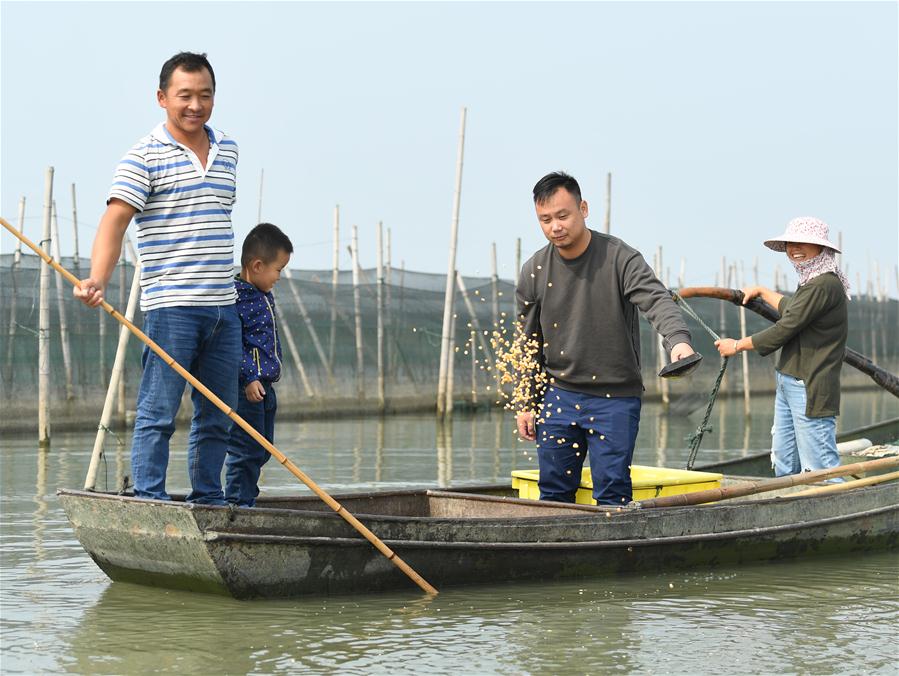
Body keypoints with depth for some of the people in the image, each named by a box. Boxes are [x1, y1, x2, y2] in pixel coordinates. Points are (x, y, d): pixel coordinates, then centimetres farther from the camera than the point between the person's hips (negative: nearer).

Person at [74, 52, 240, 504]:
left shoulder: (228, 152, 15)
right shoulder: (145, 156, -5)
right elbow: (115, 220, -13)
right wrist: (97, 281, -28)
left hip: (223, 307, 6)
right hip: (171, 307, -6)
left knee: (217, 416, 10)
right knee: (158, 412, -6)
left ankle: (208, 499, 18)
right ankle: (149, 500, -2)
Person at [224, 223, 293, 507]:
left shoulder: (265, 297, 15)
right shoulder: (236, 297, -15)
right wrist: (249, 377, -24)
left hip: (263, 386, 10)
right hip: (244, 388, -10)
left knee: (262, 449, 14)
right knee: (246, 449, -7)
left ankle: (245, 501, 21)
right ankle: (238, 501, -1)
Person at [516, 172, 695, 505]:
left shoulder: (621, 258, -10)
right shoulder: (534, 272, 3)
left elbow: (656, 299, -25)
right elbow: (529, 345, 12)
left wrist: (678, 339, -45)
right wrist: (526, 404, 10)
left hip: (616, 399, -4)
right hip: (560, 396, 4)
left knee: (613, 494, -6)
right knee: (554, 492, 6)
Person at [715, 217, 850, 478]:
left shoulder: (824, 285, -18)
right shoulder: (812, 282, 15)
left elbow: (783, 330, -18)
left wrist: (738, 345, -5)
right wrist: (762, 292, 51)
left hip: (810, 390, -10)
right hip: (788, 384, 10)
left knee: (821, 469, -10)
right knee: (784, 465, 14)